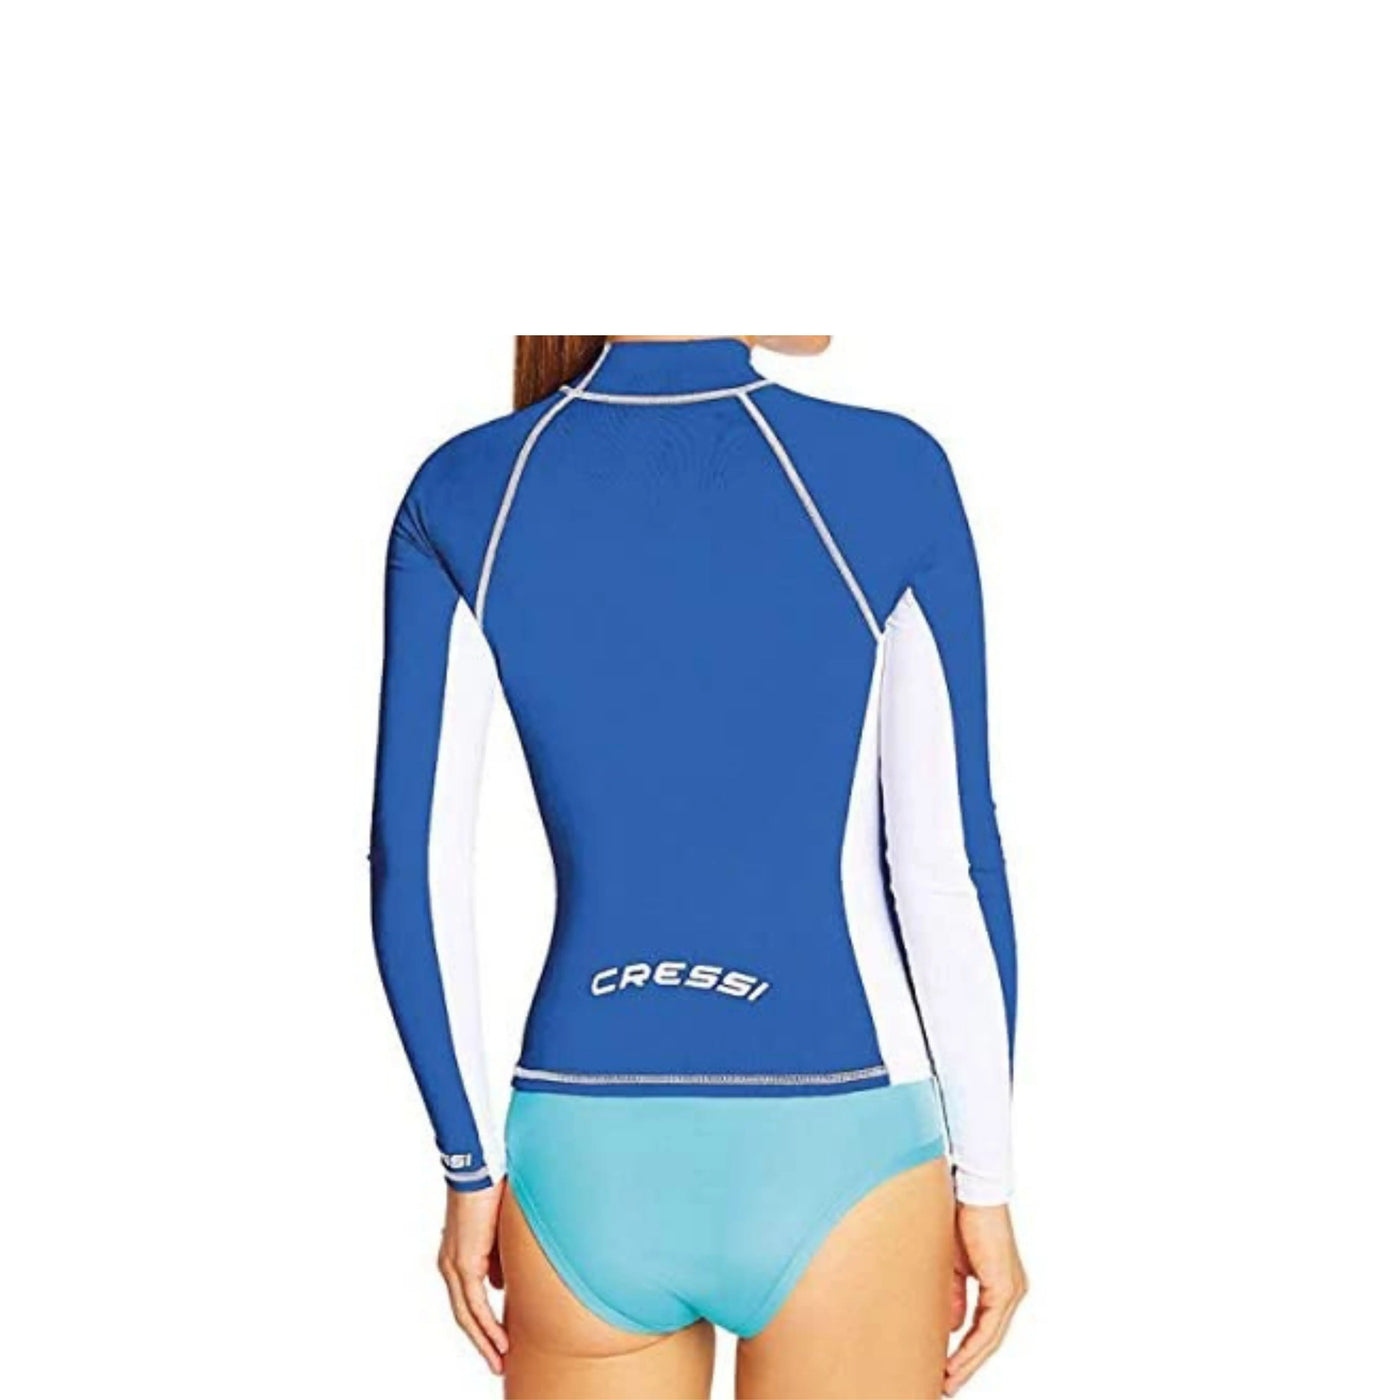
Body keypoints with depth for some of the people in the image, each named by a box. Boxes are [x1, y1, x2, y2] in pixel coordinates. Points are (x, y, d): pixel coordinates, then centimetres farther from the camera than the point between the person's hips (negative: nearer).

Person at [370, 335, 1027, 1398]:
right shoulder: (889, 476, -11)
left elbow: (415, 874, -4)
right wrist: (987, 1182, 2)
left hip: (589, 1163, 2)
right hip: (832, 1162, -2)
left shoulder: (464, 495, -4)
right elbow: (949, 870, -9)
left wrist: (473, 1166, 7)